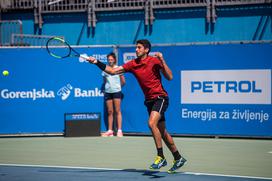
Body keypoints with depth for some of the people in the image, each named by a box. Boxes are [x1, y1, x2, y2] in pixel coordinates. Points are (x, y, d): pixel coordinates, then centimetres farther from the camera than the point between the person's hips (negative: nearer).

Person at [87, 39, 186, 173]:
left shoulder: (154, 61, -9)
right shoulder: (132, 64, 3)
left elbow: (169, 77, -12)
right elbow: (112, 71, 2)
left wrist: (162, 60, -21)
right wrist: (97, 62, -8)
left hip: (160, 98, -6)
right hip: (149, 100, 6)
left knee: (151, 123, -27)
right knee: (162, 132, 12)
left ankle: (160, 157, -20)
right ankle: (178, 158, 24)